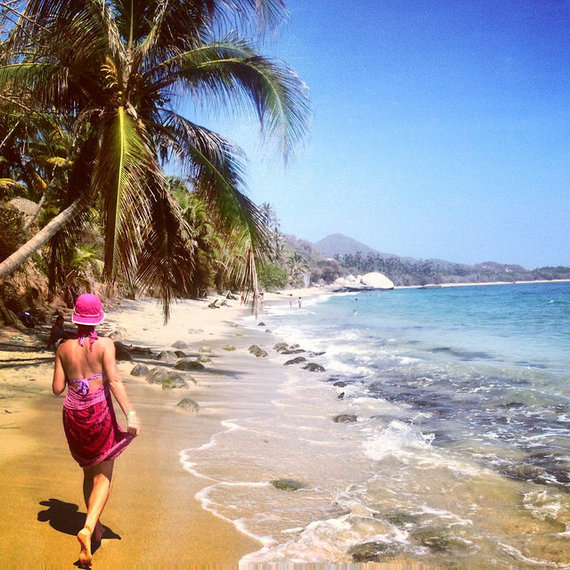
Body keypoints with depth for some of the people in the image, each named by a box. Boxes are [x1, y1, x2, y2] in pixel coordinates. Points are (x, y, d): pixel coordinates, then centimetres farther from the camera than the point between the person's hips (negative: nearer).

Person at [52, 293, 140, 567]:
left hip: (73, 414, 4)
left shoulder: (64, 348, 2)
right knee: (104, 477, 3)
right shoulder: (105, 345, -8)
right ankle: (88, 528, -17)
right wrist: (130, 414, -21)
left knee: (89, 473, 21)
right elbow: (114, 380, -18)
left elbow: (57, 388, 3)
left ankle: (95, 526, 31)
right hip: (99, 413, -4)